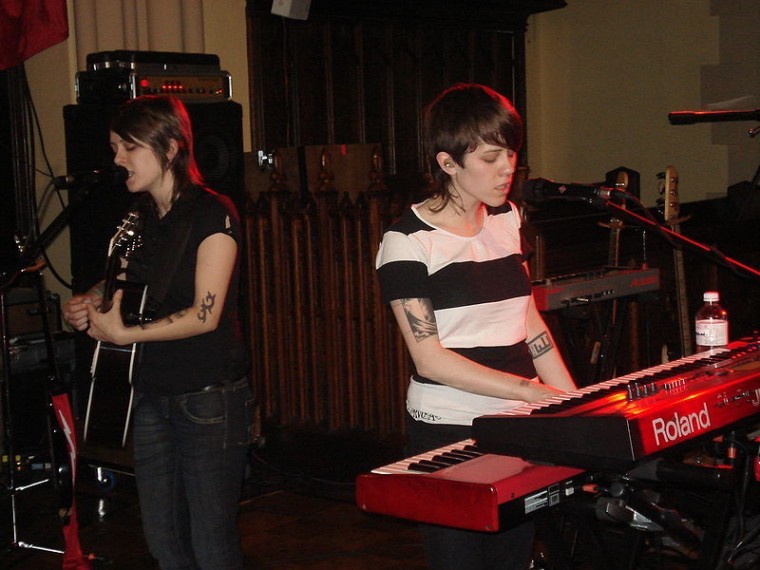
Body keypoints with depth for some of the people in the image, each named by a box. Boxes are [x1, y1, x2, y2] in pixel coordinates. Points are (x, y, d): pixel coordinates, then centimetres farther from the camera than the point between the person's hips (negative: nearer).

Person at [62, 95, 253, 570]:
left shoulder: (213, 214, -12)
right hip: (154, 396, 8)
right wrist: (87, 303, 1)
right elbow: (129, 284, 22)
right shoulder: (140, 218, 11)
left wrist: (124, 334, -12)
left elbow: (204, 316, -18)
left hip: (210, 400, -8)